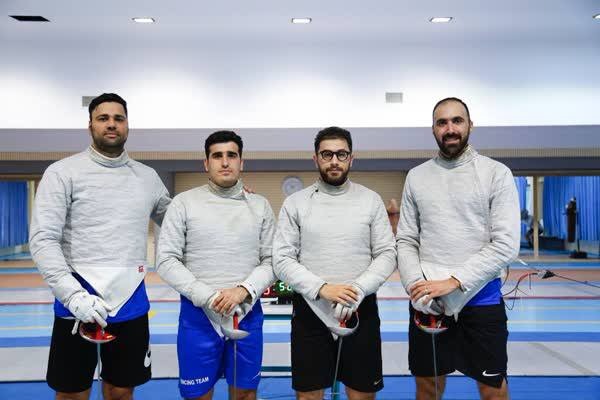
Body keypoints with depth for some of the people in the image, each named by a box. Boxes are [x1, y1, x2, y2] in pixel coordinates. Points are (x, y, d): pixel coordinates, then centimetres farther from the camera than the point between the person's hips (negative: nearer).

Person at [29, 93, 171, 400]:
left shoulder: (148, 177, 8)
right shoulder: (63, 172, -4)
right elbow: (42, 240, -10)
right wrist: (73, 294, -23)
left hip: (131, 303, 3)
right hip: (78, 302, -3)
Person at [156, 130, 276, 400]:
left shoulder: (260, 206, 4)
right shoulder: (184, 202, -2)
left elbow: (272, 261, 2)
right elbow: (167, 261, -6)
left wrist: (243, 290, -16)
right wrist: (208, 297, -16)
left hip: (247, 313, 2)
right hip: (198, 314, -1)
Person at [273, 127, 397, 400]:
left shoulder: (371, 200, 2)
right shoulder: (295, 203, 0)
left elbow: (387, 255, -1)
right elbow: (282, 260, -5)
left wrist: (357, 291, -17)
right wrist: (322, 288, -19)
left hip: (361, 312, 1)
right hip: (310, 312, 0)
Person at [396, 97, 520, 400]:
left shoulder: (496, 173, -5)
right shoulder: (416, 176, 5)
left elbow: (506, 246, -12)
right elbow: (406, 242, 5)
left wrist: (452, 282, -19)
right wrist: (416, 287, -12)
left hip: (481, 301, -2)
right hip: (426, 302, 3)